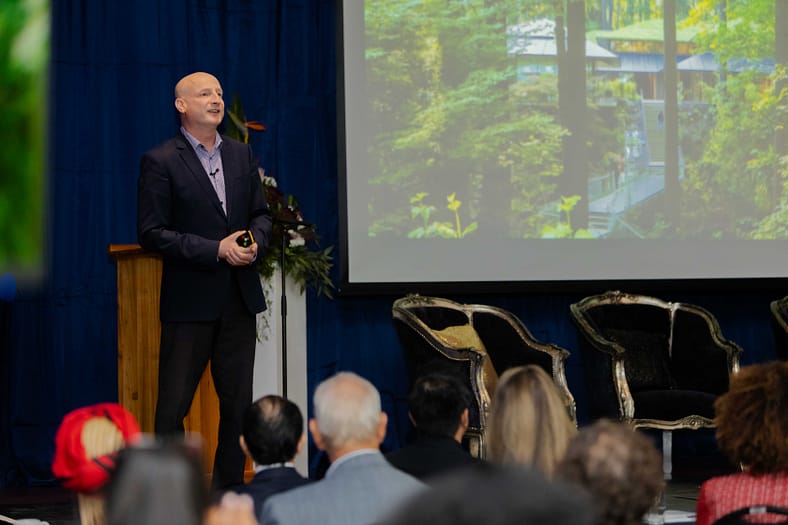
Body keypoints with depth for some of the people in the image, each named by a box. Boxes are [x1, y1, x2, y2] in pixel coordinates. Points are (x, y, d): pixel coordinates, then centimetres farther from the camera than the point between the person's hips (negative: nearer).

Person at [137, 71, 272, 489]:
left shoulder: (241, 155, 11)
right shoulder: (160, 161, -7)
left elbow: (261, 214, 17)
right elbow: (151, 232, -12)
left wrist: (254, 241, -6)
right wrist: (216, 250, -17)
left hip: (239, 298, 6)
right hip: (190, 300, -6)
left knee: (238, 402, 10)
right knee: (173, 405, -1)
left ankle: (229, 488, 21)